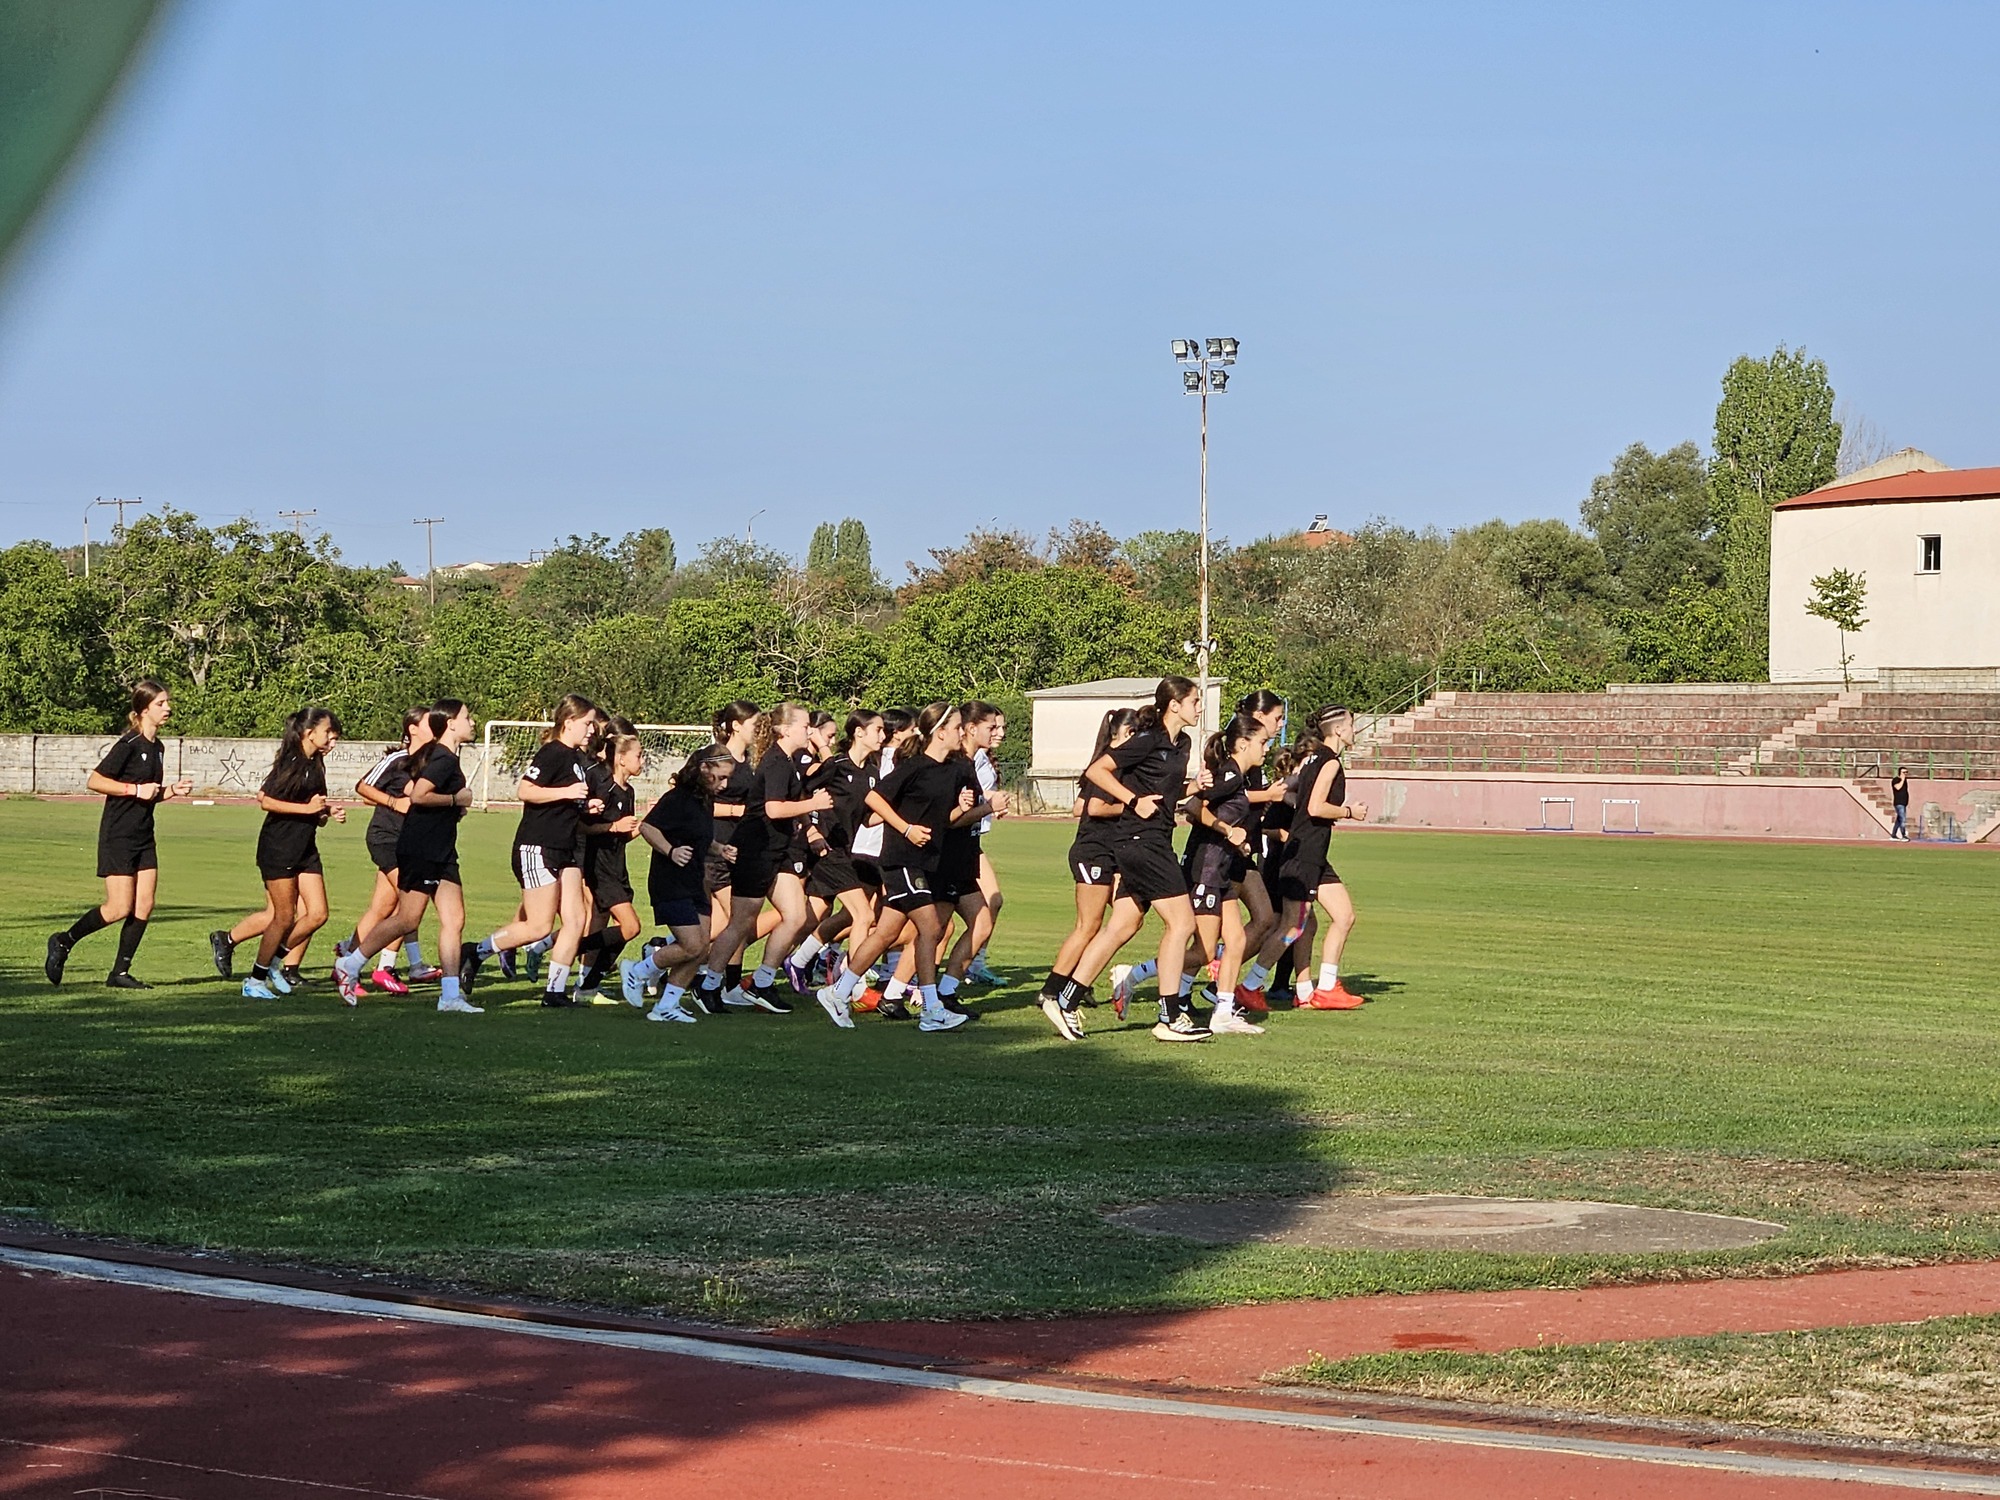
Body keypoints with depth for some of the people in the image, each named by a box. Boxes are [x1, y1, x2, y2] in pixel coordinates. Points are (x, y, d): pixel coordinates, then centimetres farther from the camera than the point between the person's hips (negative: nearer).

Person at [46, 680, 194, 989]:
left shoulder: (157, 748, 11)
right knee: (120, 908, -9)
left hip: (143, 838, 8)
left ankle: (120, 972, 8)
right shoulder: (129, 744, -14)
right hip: (118, 836, -8)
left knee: (144, 907, 1)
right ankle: (64, 942, 10)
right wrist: (136, 789, -21)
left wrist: (172, 790, 3)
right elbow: (95, 781, -16)